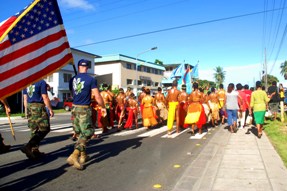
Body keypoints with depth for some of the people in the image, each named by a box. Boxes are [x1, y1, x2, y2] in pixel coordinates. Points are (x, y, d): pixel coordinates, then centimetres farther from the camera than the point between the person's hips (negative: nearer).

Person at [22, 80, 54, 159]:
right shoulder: (41, 82, -10)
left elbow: (25, 98, 15)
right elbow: (45, 97, -12)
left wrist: (27, 110, 22)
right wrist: (50, 109, -4)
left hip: (29, 107, 8)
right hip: (38, 107, -8)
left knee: (34, 131, 13)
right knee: (44, 129, -1)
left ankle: (34, 151, 17)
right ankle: (28, 147, -11)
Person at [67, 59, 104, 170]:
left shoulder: (72, 80, 6)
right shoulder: (91, 79, -8)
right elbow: (97, 97, -10)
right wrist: (103, 107, 5)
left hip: (75, 108, 6)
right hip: (84, 109, -6)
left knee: (80, 133, 17)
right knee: (87, 133, 0)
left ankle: (83, 155, 28)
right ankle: (74, 155, -14)